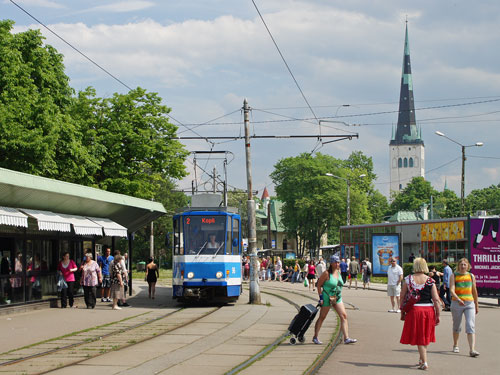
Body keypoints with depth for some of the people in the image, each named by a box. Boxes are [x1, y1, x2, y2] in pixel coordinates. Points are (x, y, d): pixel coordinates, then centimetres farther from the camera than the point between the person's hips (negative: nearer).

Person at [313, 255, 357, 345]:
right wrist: (321, 297, -14)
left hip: (337, 298, 6)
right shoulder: (327, 273, -13)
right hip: (327, 298, -6)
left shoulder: (339, 272, 7)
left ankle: (346, 338, -8)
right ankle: (315, 337, 18)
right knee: (322, 317, 4)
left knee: (344, 316, -6)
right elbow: (319, 285, -9)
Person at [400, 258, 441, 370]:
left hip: (414, 309, -1)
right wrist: (437, 315, 2)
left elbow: (402, 296, 3)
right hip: (429, 309, 1)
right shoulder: (430, 281, -4)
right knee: (426, 336, 19)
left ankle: (424, 362, 0)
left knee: (419, 337, 6)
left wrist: (402, 312, 14)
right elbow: (436, 300, -6)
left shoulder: (408, 279, -2)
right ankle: (422, 359, 29)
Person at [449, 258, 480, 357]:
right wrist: (458, 300, -29)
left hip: (470, 304, 1)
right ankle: (455, 345, 34)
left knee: (471, 326, -12)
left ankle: (472, 350, -20)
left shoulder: (471, 276, 9)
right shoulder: (454, 276, 1)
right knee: (457, 326, 12)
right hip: (456, 304, -1)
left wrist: (476, 305, 22)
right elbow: (452, 290, -12)